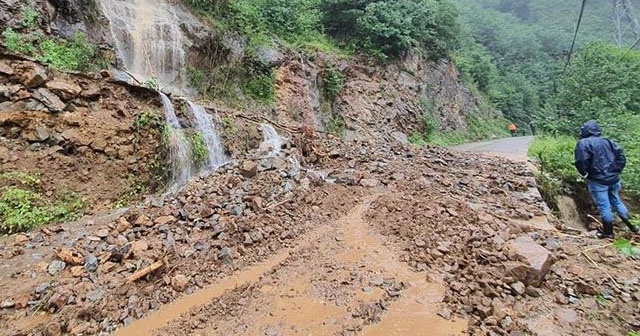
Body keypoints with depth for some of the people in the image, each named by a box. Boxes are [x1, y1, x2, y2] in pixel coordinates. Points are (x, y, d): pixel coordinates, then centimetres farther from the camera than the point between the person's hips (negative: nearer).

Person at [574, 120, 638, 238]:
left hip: (598, 181, -7)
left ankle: (608, 231, 16)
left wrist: (584, 174, -6)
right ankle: (630, 225, 30)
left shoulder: (583, 143, -12)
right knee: (617, 201, 23)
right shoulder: (607, 141, 9)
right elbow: (621, 156, 5)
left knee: (603, 206, 4)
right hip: (614, 178, 7)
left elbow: (581, 162, -22)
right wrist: (616, 171, 11)